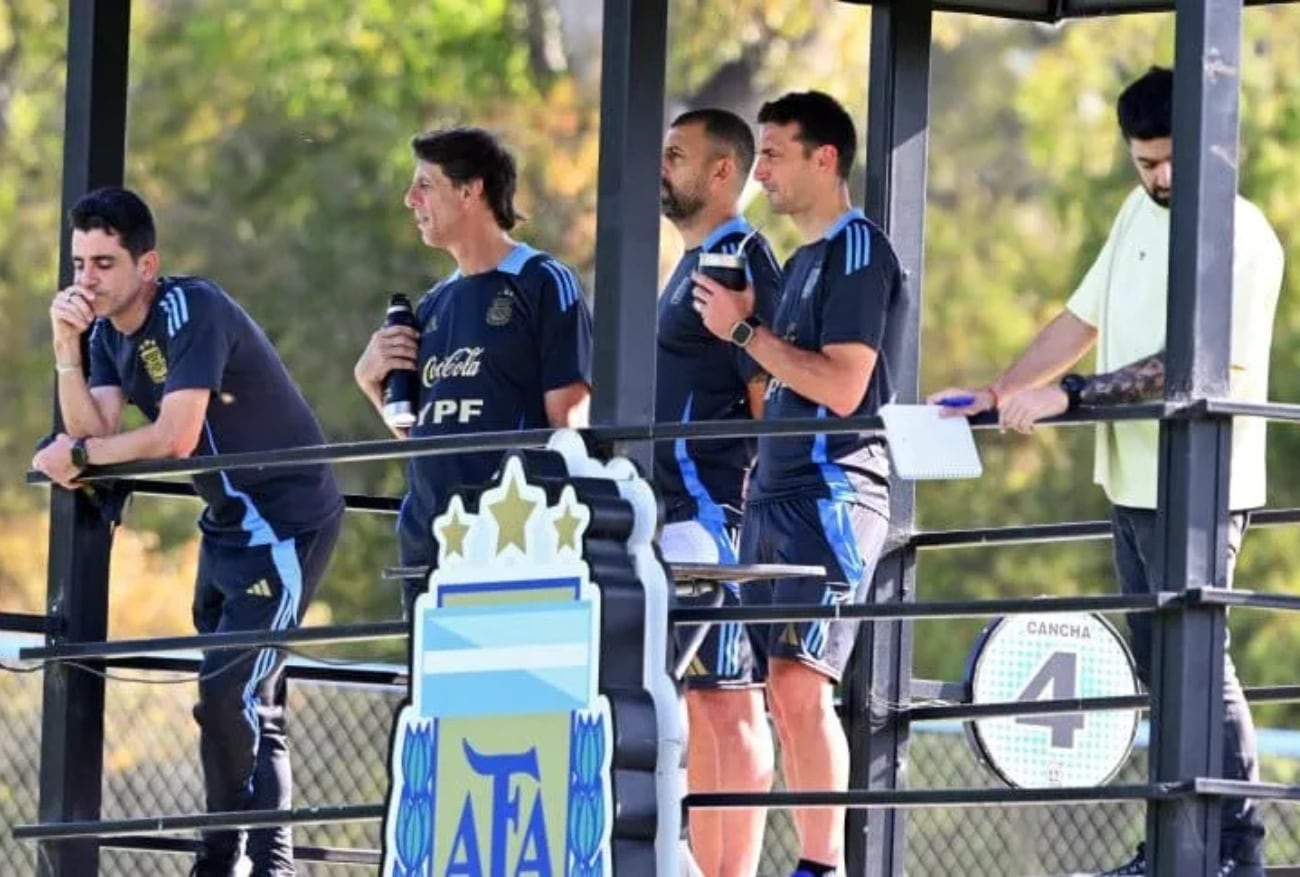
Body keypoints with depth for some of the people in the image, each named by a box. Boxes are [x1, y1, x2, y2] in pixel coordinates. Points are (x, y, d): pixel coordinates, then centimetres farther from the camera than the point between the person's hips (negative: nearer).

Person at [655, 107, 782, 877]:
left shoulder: (741, 261, -10)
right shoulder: (692, 265, 20)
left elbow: (769, 395, -15)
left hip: (710, 510, -10)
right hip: (675, 514, 10)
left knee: (727, 698, -10)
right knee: (692, 701, 10)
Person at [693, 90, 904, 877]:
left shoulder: (859, 250, -9)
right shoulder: (803, 260, 20)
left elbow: (843, 386, -18)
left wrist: (746, 332, -13)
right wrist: (746, 332, 12)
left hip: (833, 494, -10)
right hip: (778, 494, 10)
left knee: (798, 680, -16)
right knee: (784, 691, 5)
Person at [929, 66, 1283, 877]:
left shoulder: (1243, 240, -14)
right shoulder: (1141, 213, 12)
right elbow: (1083, 321, 16)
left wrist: (1069, 395, -26)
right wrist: (1000, 394, 6)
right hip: (1133, 478, 8)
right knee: (1161, 667, 10)